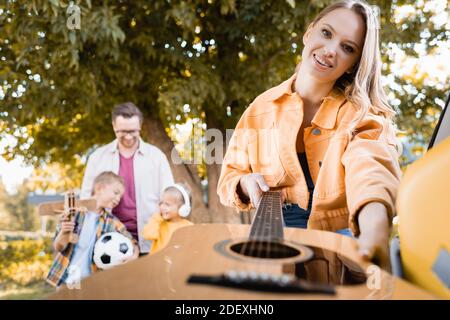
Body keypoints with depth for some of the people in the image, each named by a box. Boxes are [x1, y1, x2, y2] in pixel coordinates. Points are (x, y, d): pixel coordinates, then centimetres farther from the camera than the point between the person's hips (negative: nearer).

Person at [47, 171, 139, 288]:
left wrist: (134, 255, -17)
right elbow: (58, 247, -4)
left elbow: (132, 243, 5)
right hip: (65, 278, -1)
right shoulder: (74, 212, -4)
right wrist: (64, 233, -25)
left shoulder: (113, 223, 1)